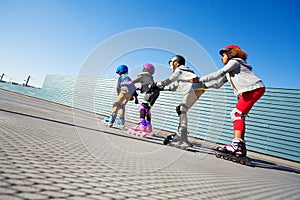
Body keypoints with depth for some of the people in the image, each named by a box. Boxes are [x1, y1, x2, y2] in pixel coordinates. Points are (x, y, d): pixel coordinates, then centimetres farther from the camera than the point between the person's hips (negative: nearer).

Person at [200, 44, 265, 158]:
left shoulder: (234, 61, 4)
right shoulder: (229, 73, 30)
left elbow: (219, 74, -8)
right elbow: (218, 84, 24)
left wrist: (201, 79, -4)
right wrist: (203, 85, 15)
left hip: (254, 88, -9)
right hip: (246, 92, 9)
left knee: (237, 114, -19)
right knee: (238, 115, 4)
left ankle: (237, 145, -26)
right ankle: (241, 148, 5)